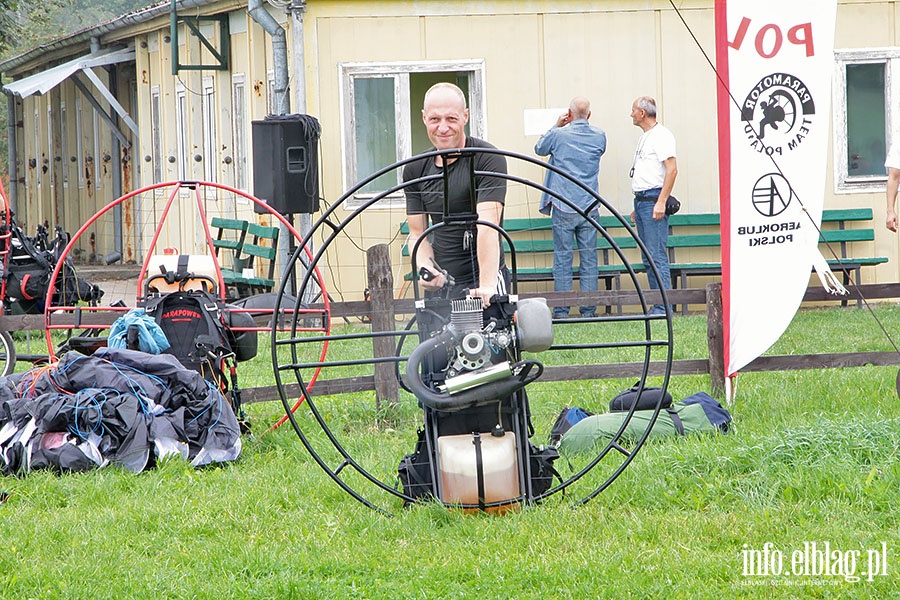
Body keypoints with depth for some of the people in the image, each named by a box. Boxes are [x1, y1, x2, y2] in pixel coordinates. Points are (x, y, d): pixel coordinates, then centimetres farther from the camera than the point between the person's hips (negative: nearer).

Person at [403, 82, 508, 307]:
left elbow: (488, 227, -18)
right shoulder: (415, 170, 10)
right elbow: (417, 233, 14)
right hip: (439, 283, 5)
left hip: (481, 280, -5)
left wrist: (487, 287, -28)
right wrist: (426, 269, -8)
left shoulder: (487, 160, -8)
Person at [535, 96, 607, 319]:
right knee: (589, 258, 5)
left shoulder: (559, 135, -7)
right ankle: (588, 310, 5)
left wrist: (557, 126, 18)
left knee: (562, 258, 0)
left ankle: (561, 310, -1)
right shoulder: (599, 136, 2)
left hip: (563, 208, -2)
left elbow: (539, 149, 12)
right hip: (589, 207, 2)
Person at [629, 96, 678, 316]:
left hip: (654, 199, -10)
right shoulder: (645, 137, 21)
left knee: (657, 256, -11)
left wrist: (661, 202, -23)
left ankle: (663, 307, -12)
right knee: (648, 259, 9)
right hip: (641, 199, 10)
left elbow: (672, 169, -18)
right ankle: (657, 304, 12)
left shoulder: (661, 135, -10)